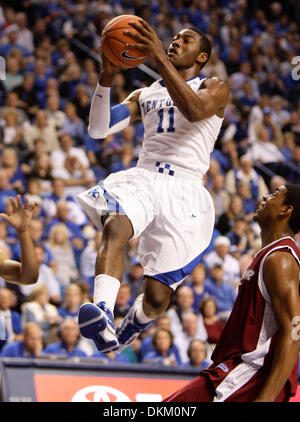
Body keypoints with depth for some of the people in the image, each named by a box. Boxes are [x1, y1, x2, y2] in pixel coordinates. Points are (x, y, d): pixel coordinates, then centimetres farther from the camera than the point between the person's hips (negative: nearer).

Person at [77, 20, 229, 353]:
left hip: (185, 190, -3)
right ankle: (102, 315, -51)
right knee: (115, 227, -35)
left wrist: (159, 58, -22)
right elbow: (98, 129, 11)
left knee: (157, 295, -5)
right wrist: (107, 76, -2)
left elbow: (195, 110, -17)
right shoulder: (145, 95, 24)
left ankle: (129, 328, 28)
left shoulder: (214, 88, 9)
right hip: (143, 177, 3)